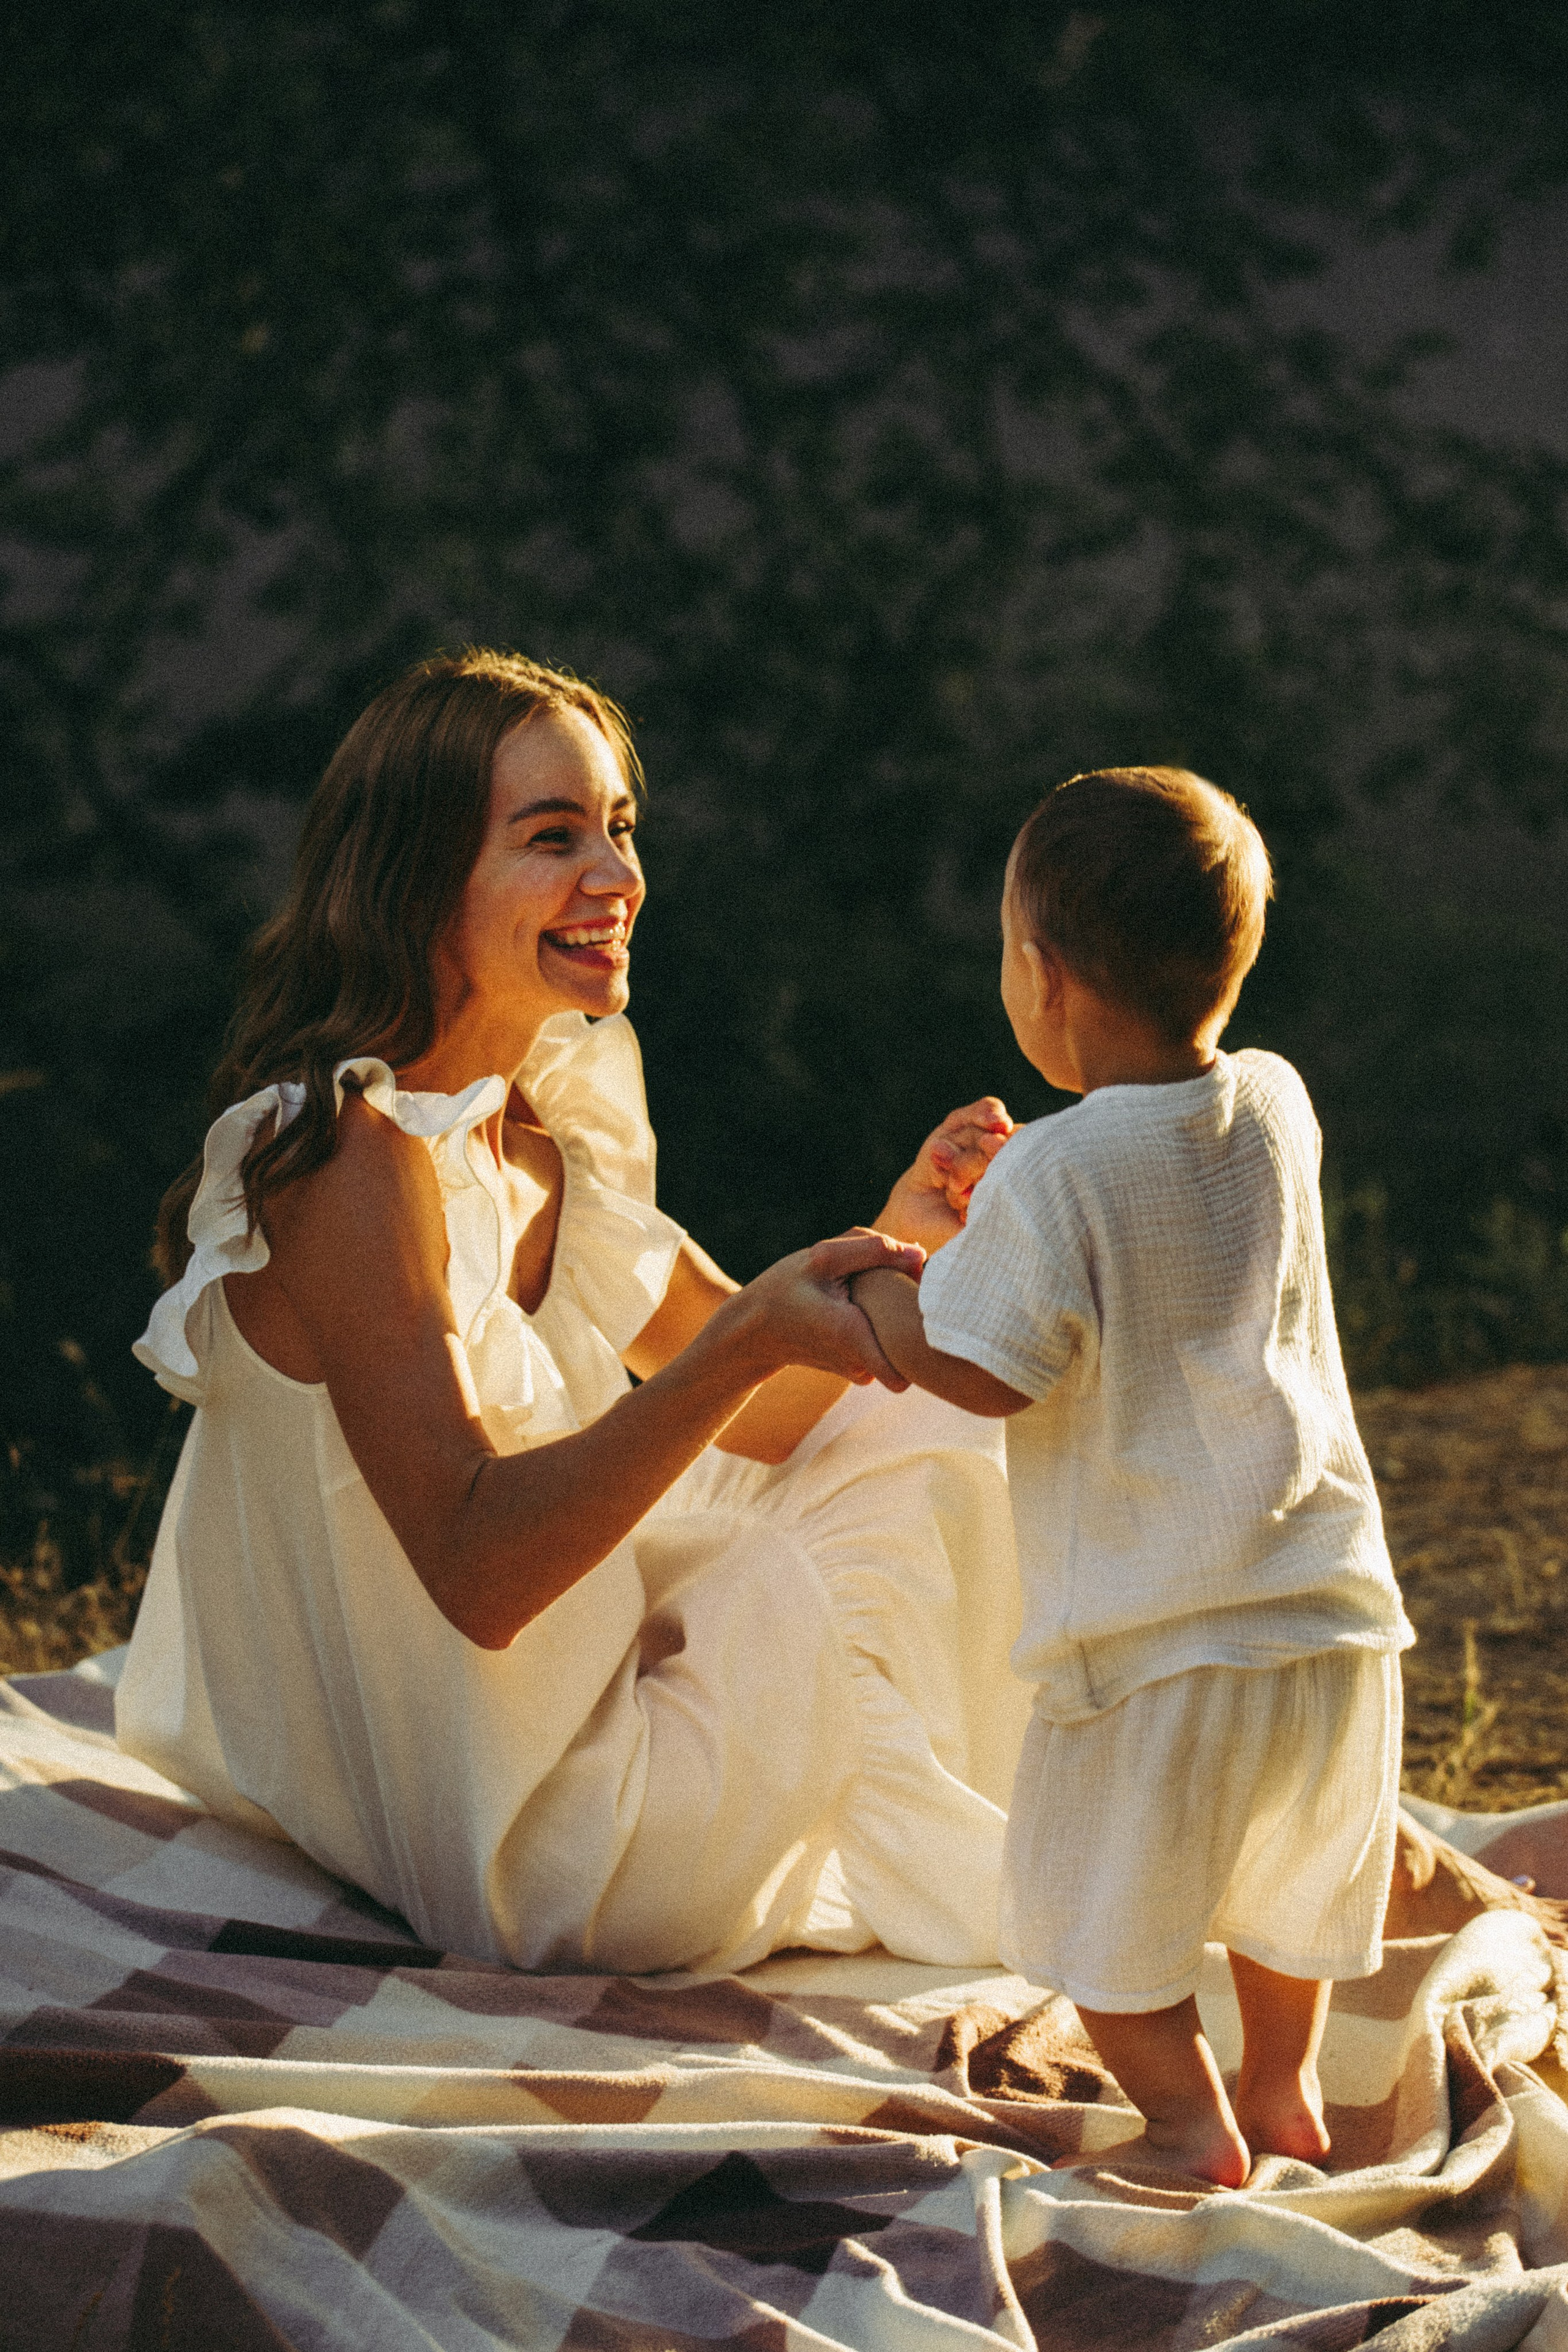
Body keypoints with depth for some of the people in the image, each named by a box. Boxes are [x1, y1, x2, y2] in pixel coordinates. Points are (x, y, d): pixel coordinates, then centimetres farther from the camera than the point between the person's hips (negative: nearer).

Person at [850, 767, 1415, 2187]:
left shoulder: (1053, 1177, -18)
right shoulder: (1277, 1110, 2)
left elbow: (981, 1370, -16)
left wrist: (870, 1288, 0)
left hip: (1154, 1640, -7)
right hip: (1335, 1612, 7)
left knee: (1104, 1907, 11)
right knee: (1292, 1859, 27)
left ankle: (1188, 2120, 8)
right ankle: (1284, 2089, 37)